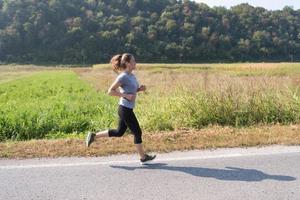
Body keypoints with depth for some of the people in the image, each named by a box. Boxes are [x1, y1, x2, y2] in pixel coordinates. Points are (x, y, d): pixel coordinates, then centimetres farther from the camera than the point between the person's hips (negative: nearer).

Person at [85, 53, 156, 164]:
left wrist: (140, 89, 4)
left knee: (119, 132, 19)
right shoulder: (123, 77, -16)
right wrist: (126, 96, -21)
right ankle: (143, 157, 17)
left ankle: (94, 136, 27)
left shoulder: (132, 76, 9)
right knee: (137, 132, 2)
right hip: (125, 109, -9)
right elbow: (110, 91, -16)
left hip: (127, 109, 9)